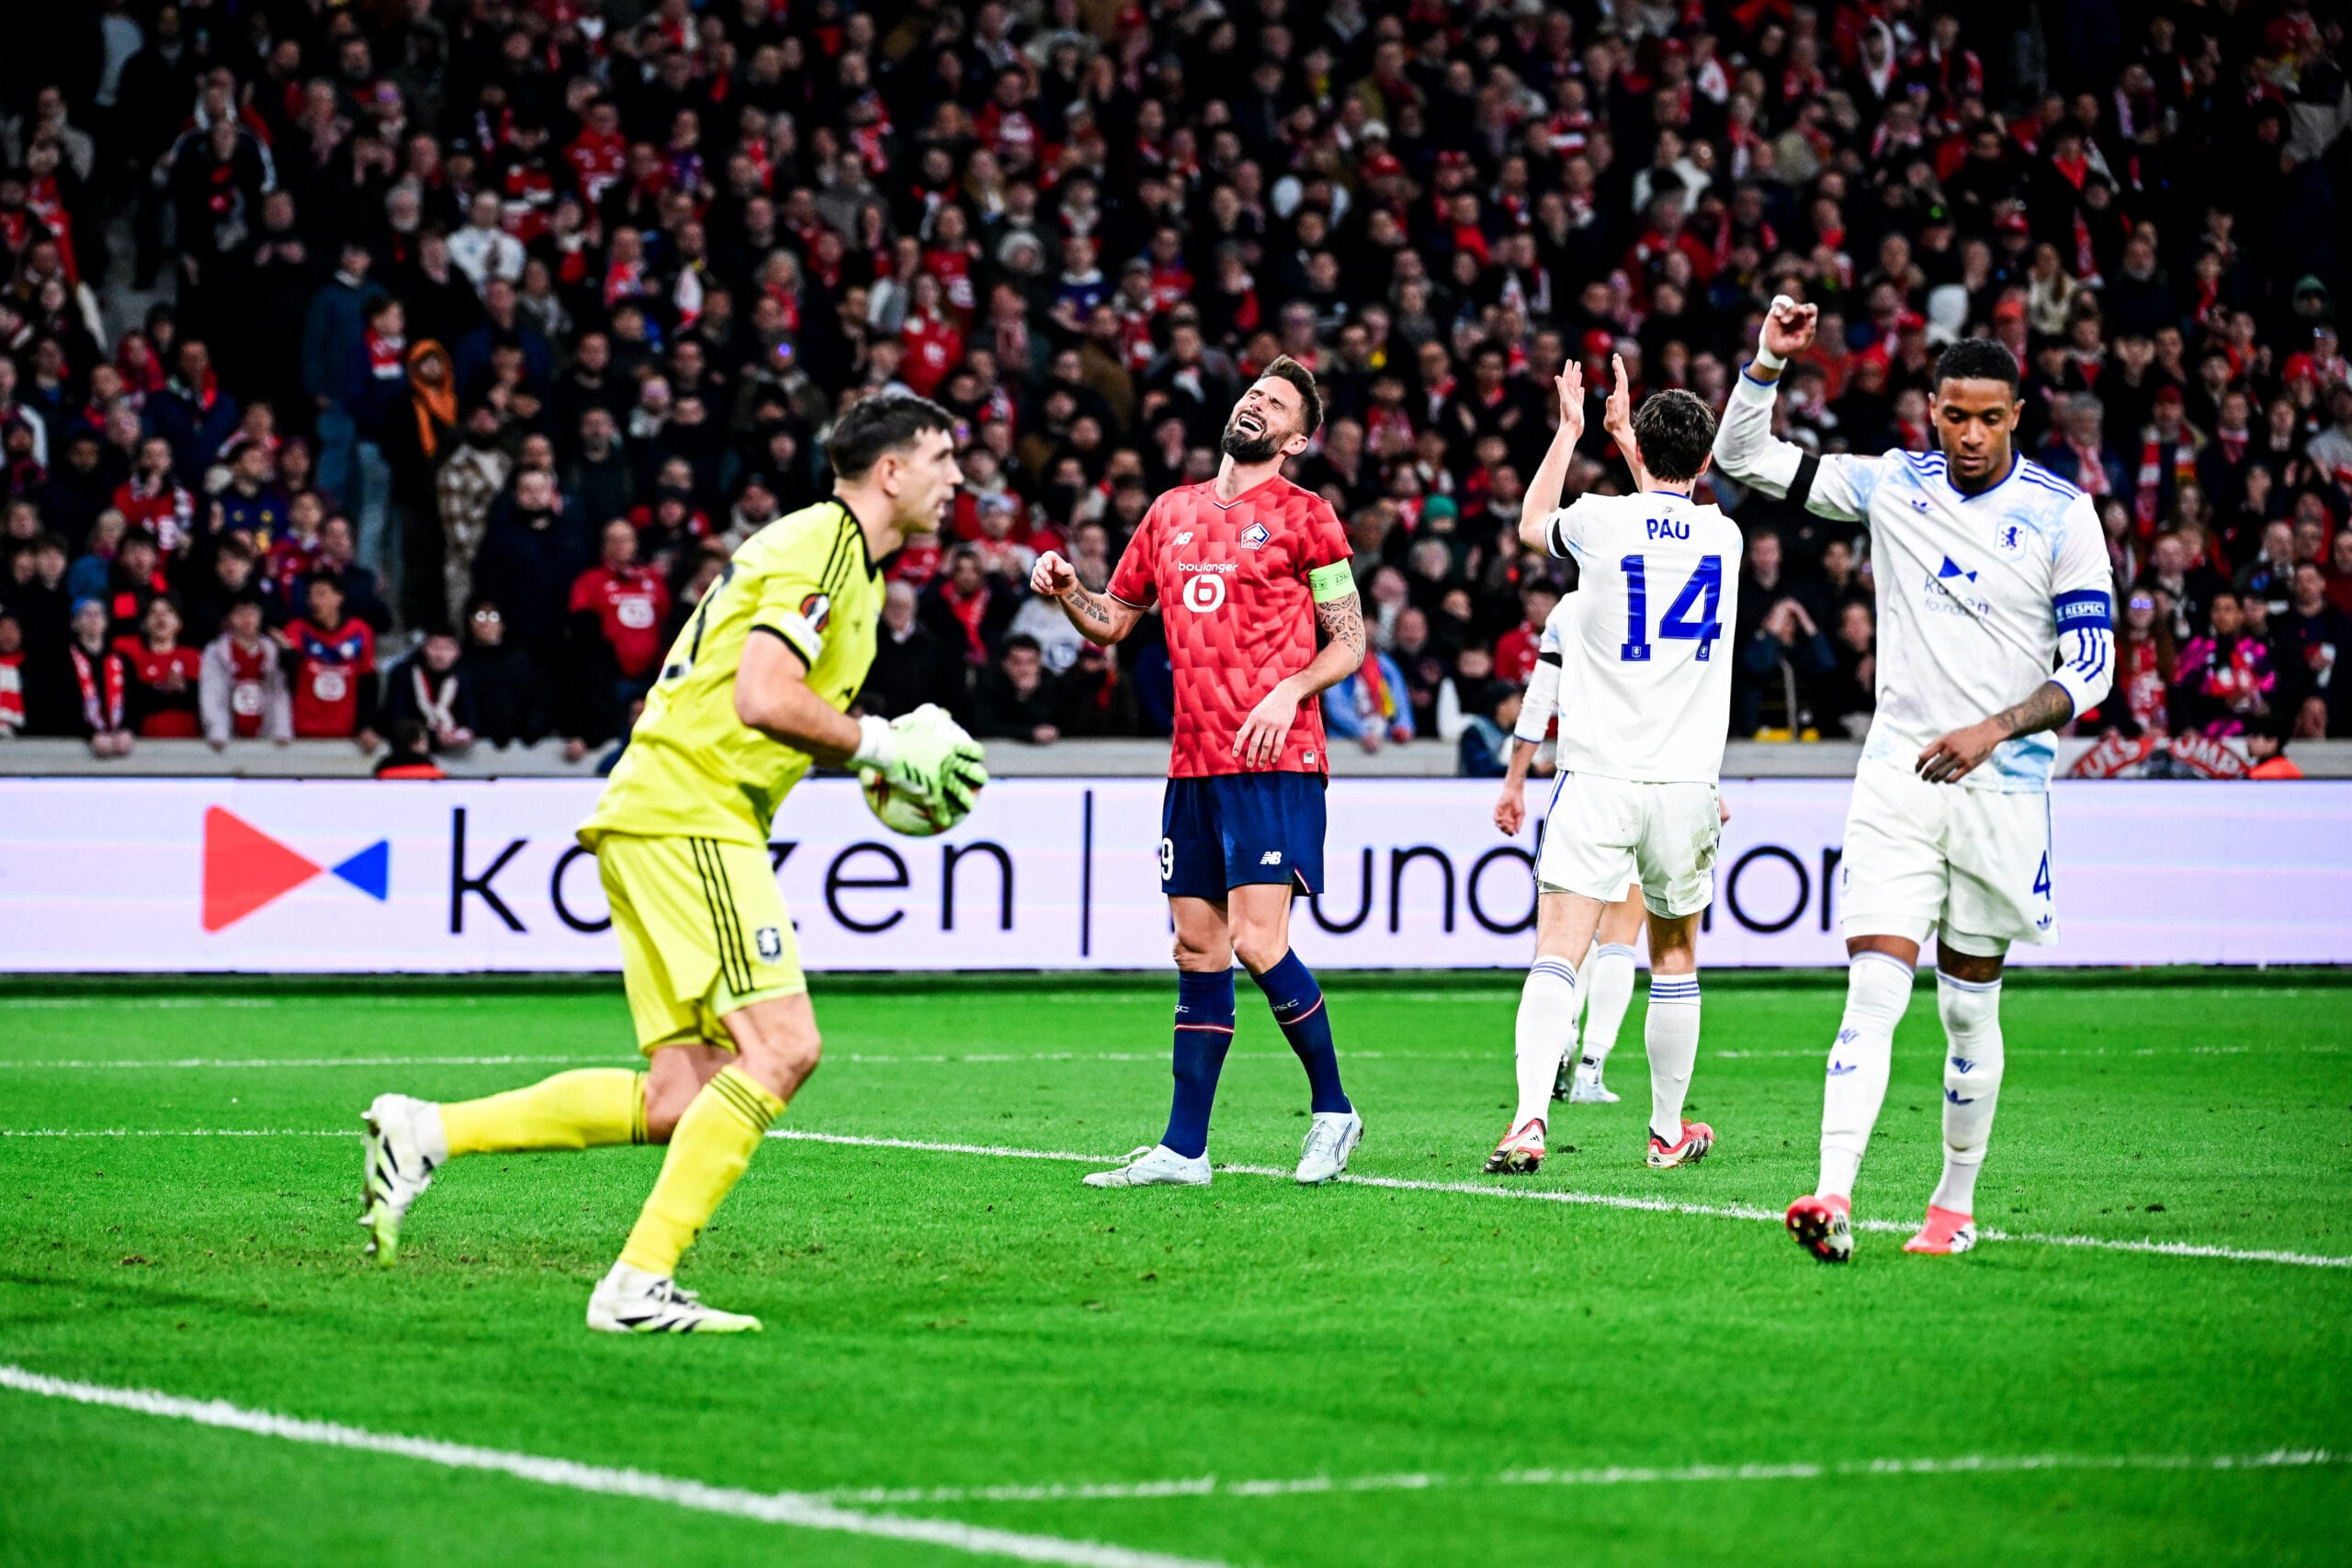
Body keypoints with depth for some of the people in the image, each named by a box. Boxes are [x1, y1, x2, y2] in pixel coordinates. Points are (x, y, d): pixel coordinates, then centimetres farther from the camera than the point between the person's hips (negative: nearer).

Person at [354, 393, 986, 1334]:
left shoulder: (848, 563, 23)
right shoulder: (822, 544, -9)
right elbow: (763, 699, -21)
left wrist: (876, 752, 14)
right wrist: (882, 747, -11)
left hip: (660, 820, 10)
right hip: (688, 813, -10)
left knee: (682, 1099, 3)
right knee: (780, 1047, -15)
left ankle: (426, 1134, 4)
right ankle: (640, 1282, -15)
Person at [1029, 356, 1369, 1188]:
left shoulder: (1303, 515, 1)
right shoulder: (1173, 512, 17)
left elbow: (1350, 640, 0)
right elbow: (1114, 620, 25)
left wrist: (1290, 691, -16)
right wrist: (1066, 590, 4)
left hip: (1274, 761, -6)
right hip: (1193, 766, 6)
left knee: (1257, 940, -14)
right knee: (1198, 949, 6)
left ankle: (1333, 1110, 3)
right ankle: (1184, 1148, 8)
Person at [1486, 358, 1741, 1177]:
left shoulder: (1601, 521, -3)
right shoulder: (1724, 536, 5)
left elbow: (1531, 524, 22)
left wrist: (1570, 430, 34)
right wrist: (1625, 430, 41)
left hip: (1599, 777, -2)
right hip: (1686, 784, 2)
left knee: (1556, 956, -10)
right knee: (1675, 959, 18)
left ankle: (1529, 1120, -28)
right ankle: (1669, 1132, 26)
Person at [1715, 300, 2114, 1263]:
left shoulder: (2061, 514, -4)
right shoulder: (1892, 486, 4)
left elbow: (2091, 667, -5)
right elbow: (1744, 458, 8)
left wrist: (1994, 729, -18)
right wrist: (1770, 362, -8)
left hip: (2002, 787, -1)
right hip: (1897, 777, 1)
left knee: (1969, 1005, 8)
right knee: (1873, 989, -13)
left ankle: (1956, 1204, 22)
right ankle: (1834, 1198, -23)